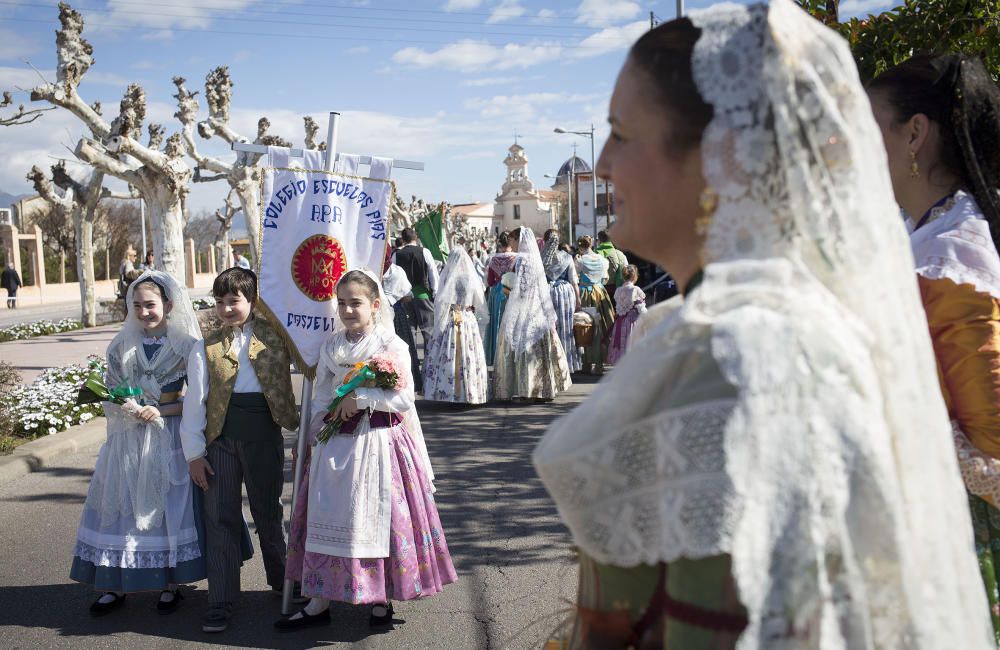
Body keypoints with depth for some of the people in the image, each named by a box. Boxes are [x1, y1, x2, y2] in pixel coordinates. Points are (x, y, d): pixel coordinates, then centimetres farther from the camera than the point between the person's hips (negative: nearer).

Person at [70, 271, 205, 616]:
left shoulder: (187, 346, -5)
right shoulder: (122, 345, 5)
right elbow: (110, 393, 7)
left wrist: (161, 411, -16)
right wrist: (126, 408, -14)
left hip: (170, 435, -3)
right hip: (128, 437, 3)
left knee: (169, 503, 2)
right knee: (121, 503, 4)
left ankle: (170, 584, 15)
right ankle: (113, 584, 14)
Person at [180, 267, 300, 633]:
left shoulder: (274, 333, 3)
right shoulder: (207, 347, 3)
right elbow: (195, 401, 3)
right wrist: (194, 453, 1)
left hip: (264, 431, 0)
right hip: (221, 434, 1)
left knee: (268, 512, 13)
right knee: (221, 518, 3)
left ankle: (281, 582, 35)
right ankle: (221, 603, 12)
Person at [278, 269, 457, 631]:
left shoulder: (392, 346, -7)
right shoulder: (332, 346, 7)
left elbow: (404, 398, -13)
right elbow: (321, 398, 11)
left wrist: (359, 399, -16)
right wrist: (315, 437, 2)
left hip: (379, 442, -4)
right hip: (337, 444, 4)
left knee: (379, 518, 4)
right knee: (328, 518, 7)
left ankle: (382, 599, 20)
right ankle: (319, 603, 17)